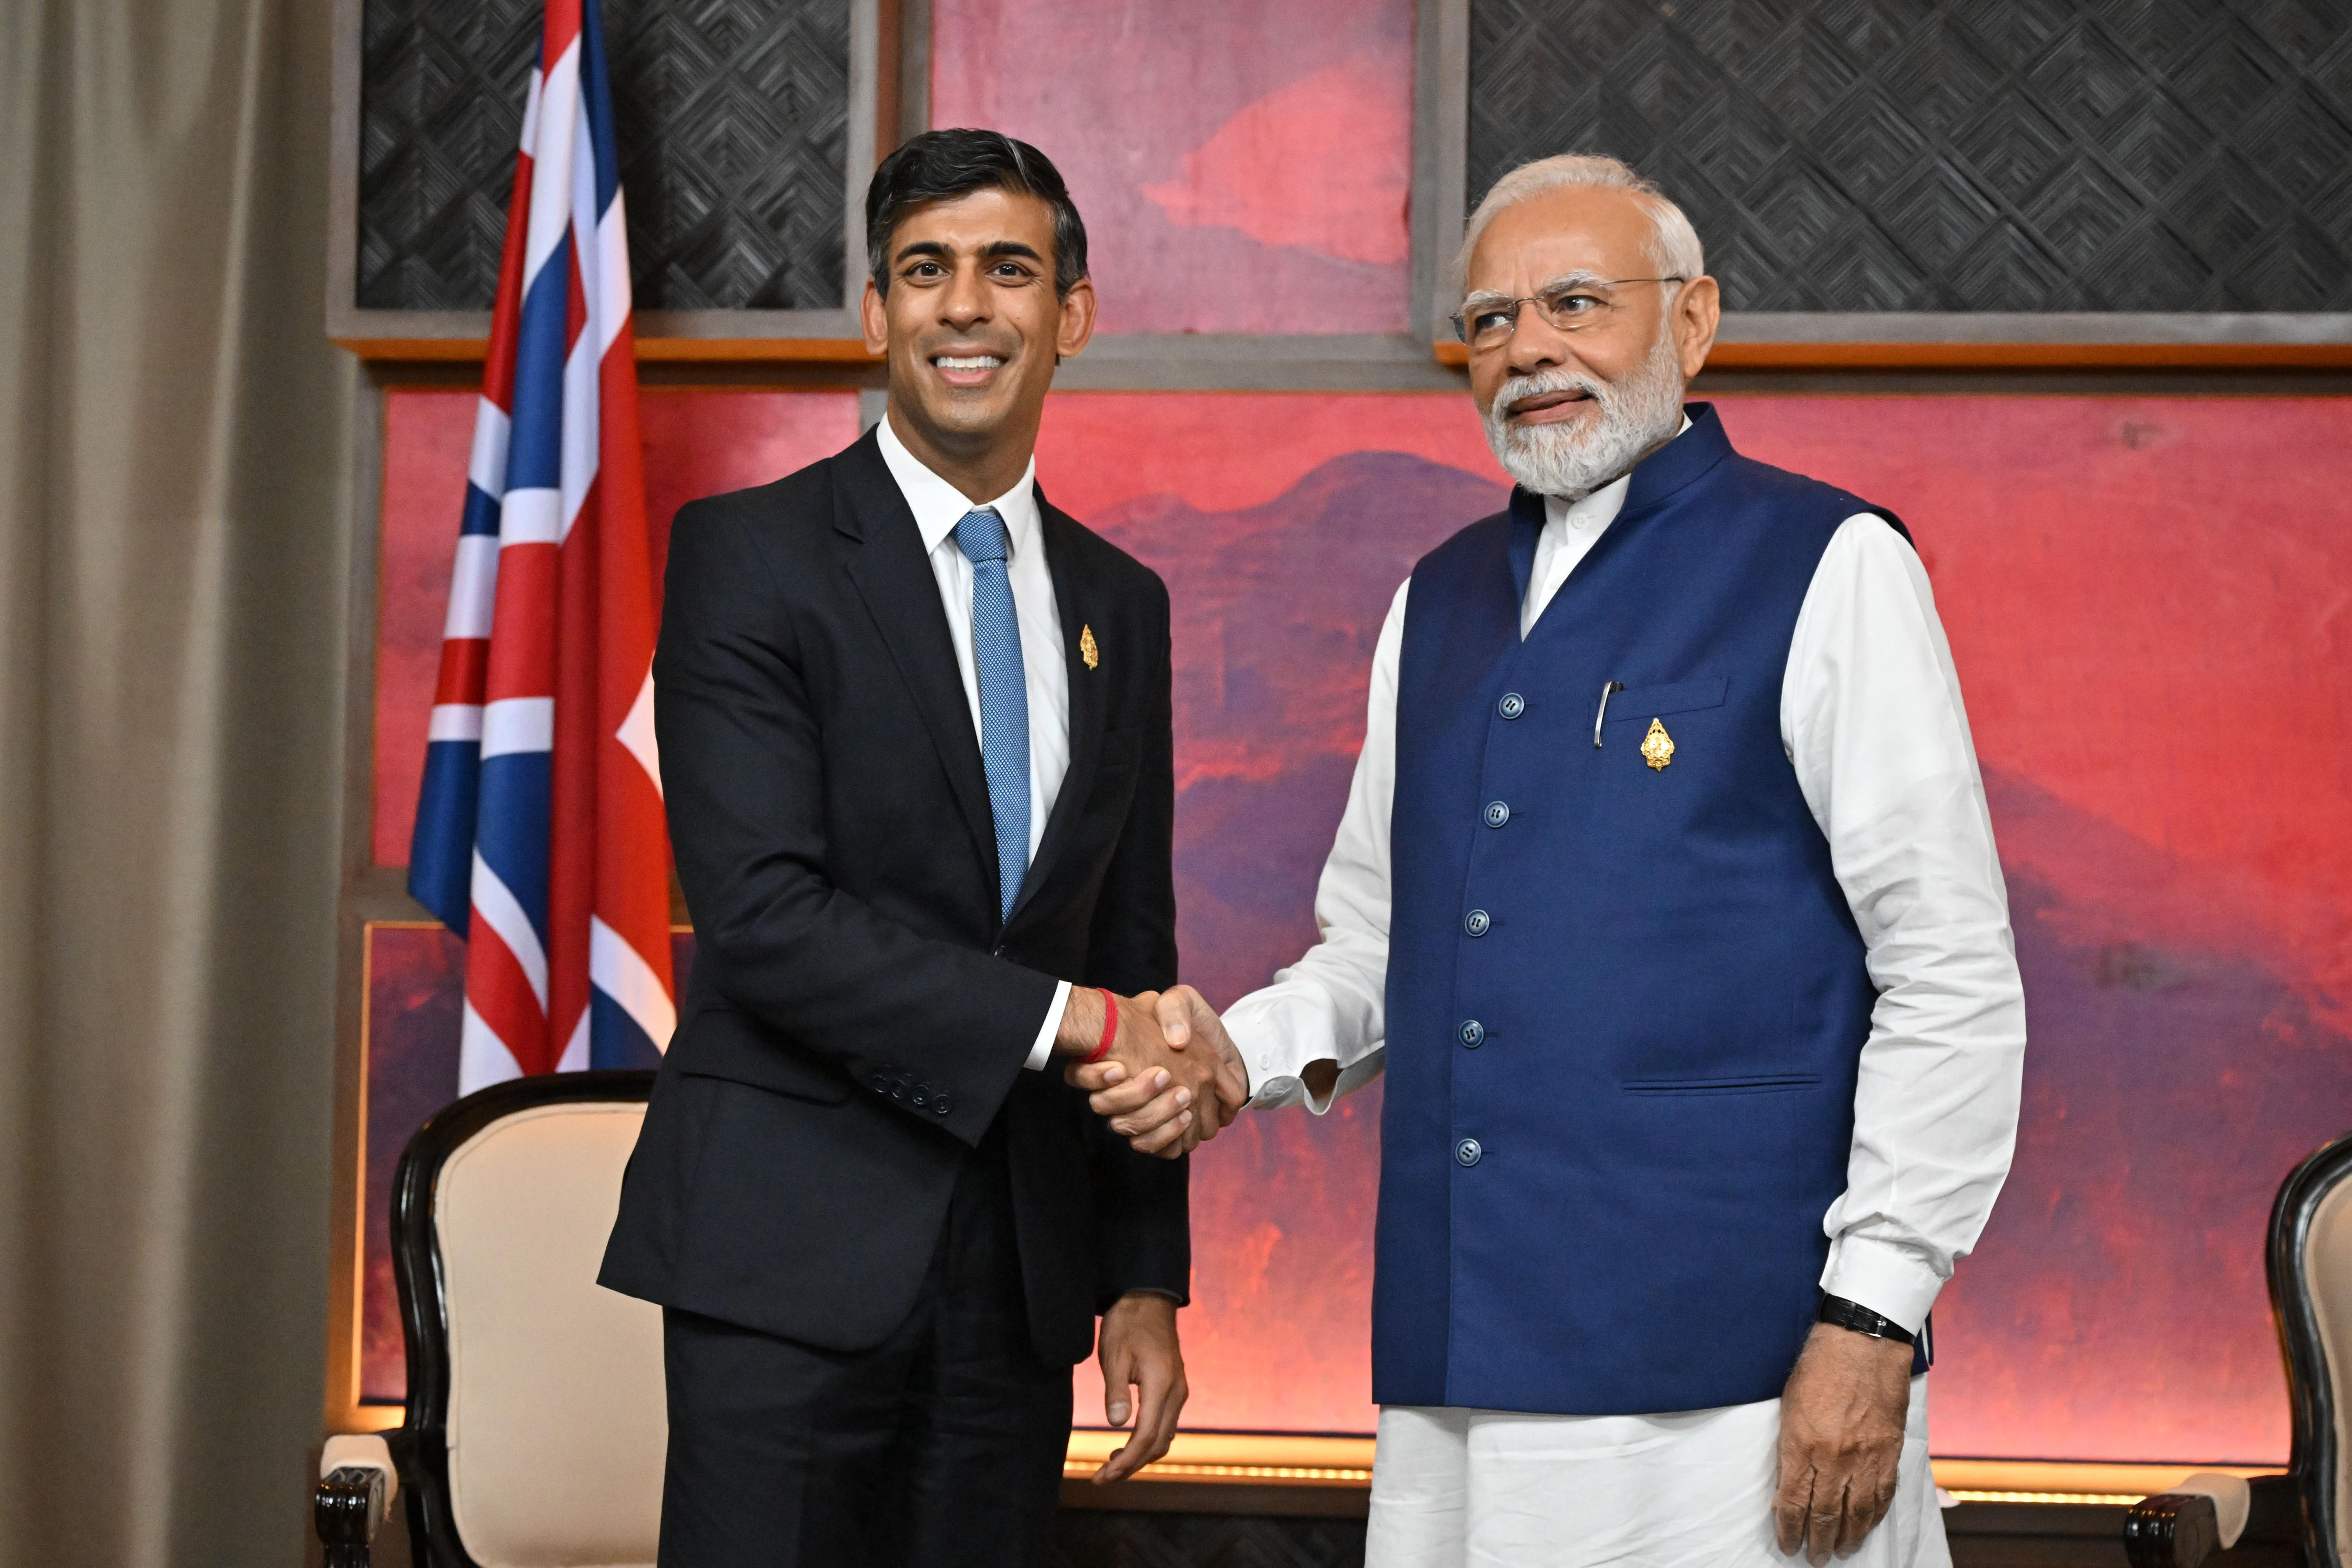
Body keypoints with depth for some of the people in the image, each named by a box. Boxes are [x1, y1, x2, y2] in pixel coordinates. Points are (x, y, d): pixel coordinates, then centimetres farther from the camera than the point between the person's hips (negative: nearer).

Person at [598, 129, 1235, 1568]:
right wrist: (1069, 1019, -18)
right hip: (794, 1253, -5)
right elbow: (761, 915, -16)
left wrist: (1147, 1282, 12)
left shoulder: (1121, 605, 12)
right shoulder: (751, 555, -5)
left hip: (1022, 1273, 5)